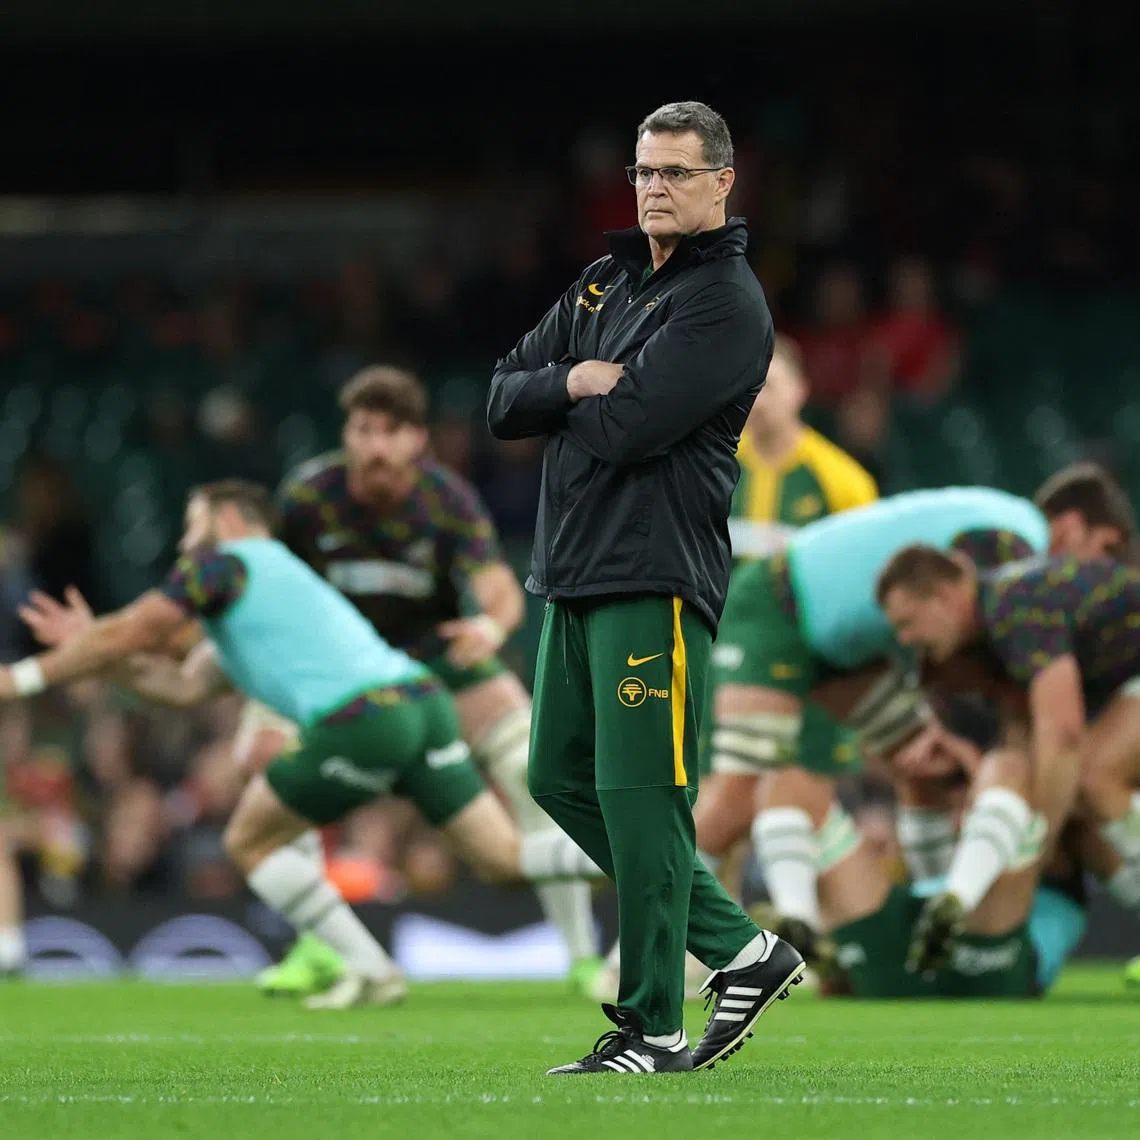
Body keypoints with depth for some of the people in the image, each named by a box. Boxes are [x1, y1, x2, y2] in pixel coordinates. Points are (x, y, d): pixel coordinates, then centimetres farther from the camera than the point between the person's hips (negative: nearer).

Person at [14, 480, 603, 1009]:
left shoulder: (223, 562, 10)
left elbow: (128, 634, 8)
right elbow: (183, 687, 33)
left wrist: (25, 677, 17)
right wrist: (88, 642, 32)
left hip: (363, 718, -8)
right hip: (425, 702, 8)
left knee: (250, 840, 10)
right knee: (506, 856, 5)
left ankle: (371, 970, 4)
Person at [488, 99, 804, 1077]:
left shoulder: (726, 303, -9)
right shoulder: (604, 282, 18)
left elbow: (629, 429, -20)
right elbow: (503, 401, 12)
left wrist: (560, 406, 1)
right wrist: (572, 382, -8)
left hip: (655, 578, -9)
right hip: (573, 574, 9)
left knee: (640, 796, -8)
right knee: (563, 781, 12)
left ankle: (653, 1027, -2)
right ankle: (742, 950, 20)